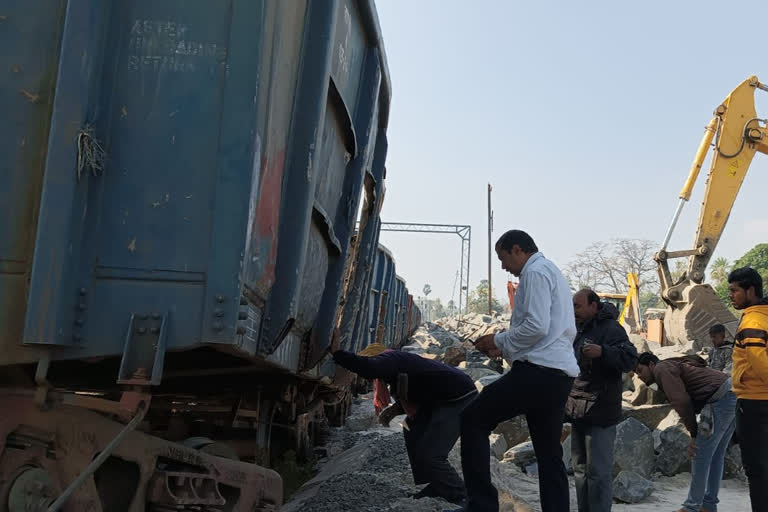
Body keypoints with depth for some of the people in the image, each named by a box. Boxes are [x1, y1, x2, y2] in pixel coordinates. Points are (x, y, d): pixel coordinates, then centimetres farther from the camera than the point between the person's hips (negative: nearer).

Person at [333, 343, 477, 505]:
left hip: (460, 398, -10)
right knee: (412, 429, 17)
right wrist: (395, 409, 5)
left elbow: (369, 368, -38)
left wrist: (336, 354, -29)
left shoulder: (390, 358, -16)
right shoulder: (397, 361, 14)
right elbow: (417, 394, 22)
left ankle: (463, 499, 4)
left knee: (429, 454, -12)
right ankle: (438, 486, 26)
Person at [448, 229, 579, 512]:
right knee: (550, 453, 13)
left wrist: (498, 341, -5)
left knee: (473, 420, -3)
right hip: (561, 374, 10)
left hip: (537, 371, -10)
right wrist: (506, 349, 19)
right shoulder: (554, 273, 25)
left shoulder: (535, 271, -6)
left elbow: (536, 326, -19)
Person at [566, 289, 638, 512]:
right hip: (579, 413, 9)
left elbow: (630, 359, -23)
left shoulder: (610, 328, -11)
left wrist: (602, 351, -36)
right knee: (580, 471, 16)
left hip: (600, 414, -9)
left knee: (598, 473, -7)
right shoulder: (578, 330, 17)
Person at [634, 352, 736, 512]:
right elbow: (689, 401, 21)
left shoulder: (662, 368, -4)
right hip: (732, 396, 10)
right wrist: (695, 436, 13)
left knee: (700, 455, -3)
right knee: (716, 455, 16)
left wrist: (694, 434, -8)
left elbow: (681, 402, -15)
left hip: (720, 399, -10)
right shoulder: (674, 366, 25)